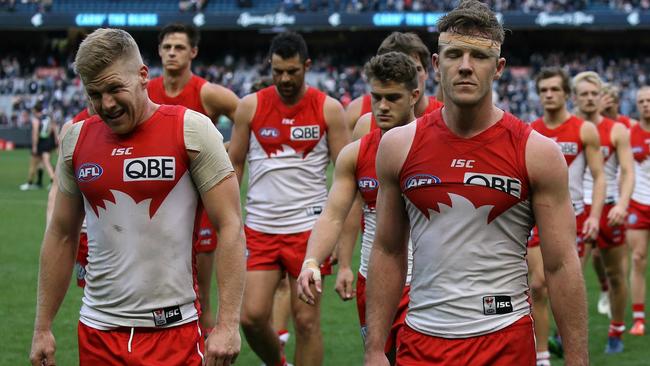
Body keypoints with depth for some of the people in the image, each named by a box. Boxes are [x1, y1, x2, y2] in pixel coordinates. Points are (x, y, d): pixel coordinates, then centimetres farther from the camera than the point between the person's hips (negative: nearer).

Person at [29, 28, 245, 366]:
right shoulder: (77, 139, 6)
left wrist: (227, 323, -15)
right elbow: (61, 236, 13)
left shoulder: (190, 130, -6)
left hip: (173, 331, -4)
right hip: (97, 331, 4)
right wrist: (42, 328, 10)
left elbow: (230, 226, -8)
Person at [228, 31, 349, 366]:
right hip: (260, 228, 2)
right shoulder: (250, 107, 1)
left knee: (307, 320, 1)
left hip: (308, 228, -1)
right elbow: (234, 165, 9)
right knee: (252, 316, -5)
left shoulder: (328, 109, -3)